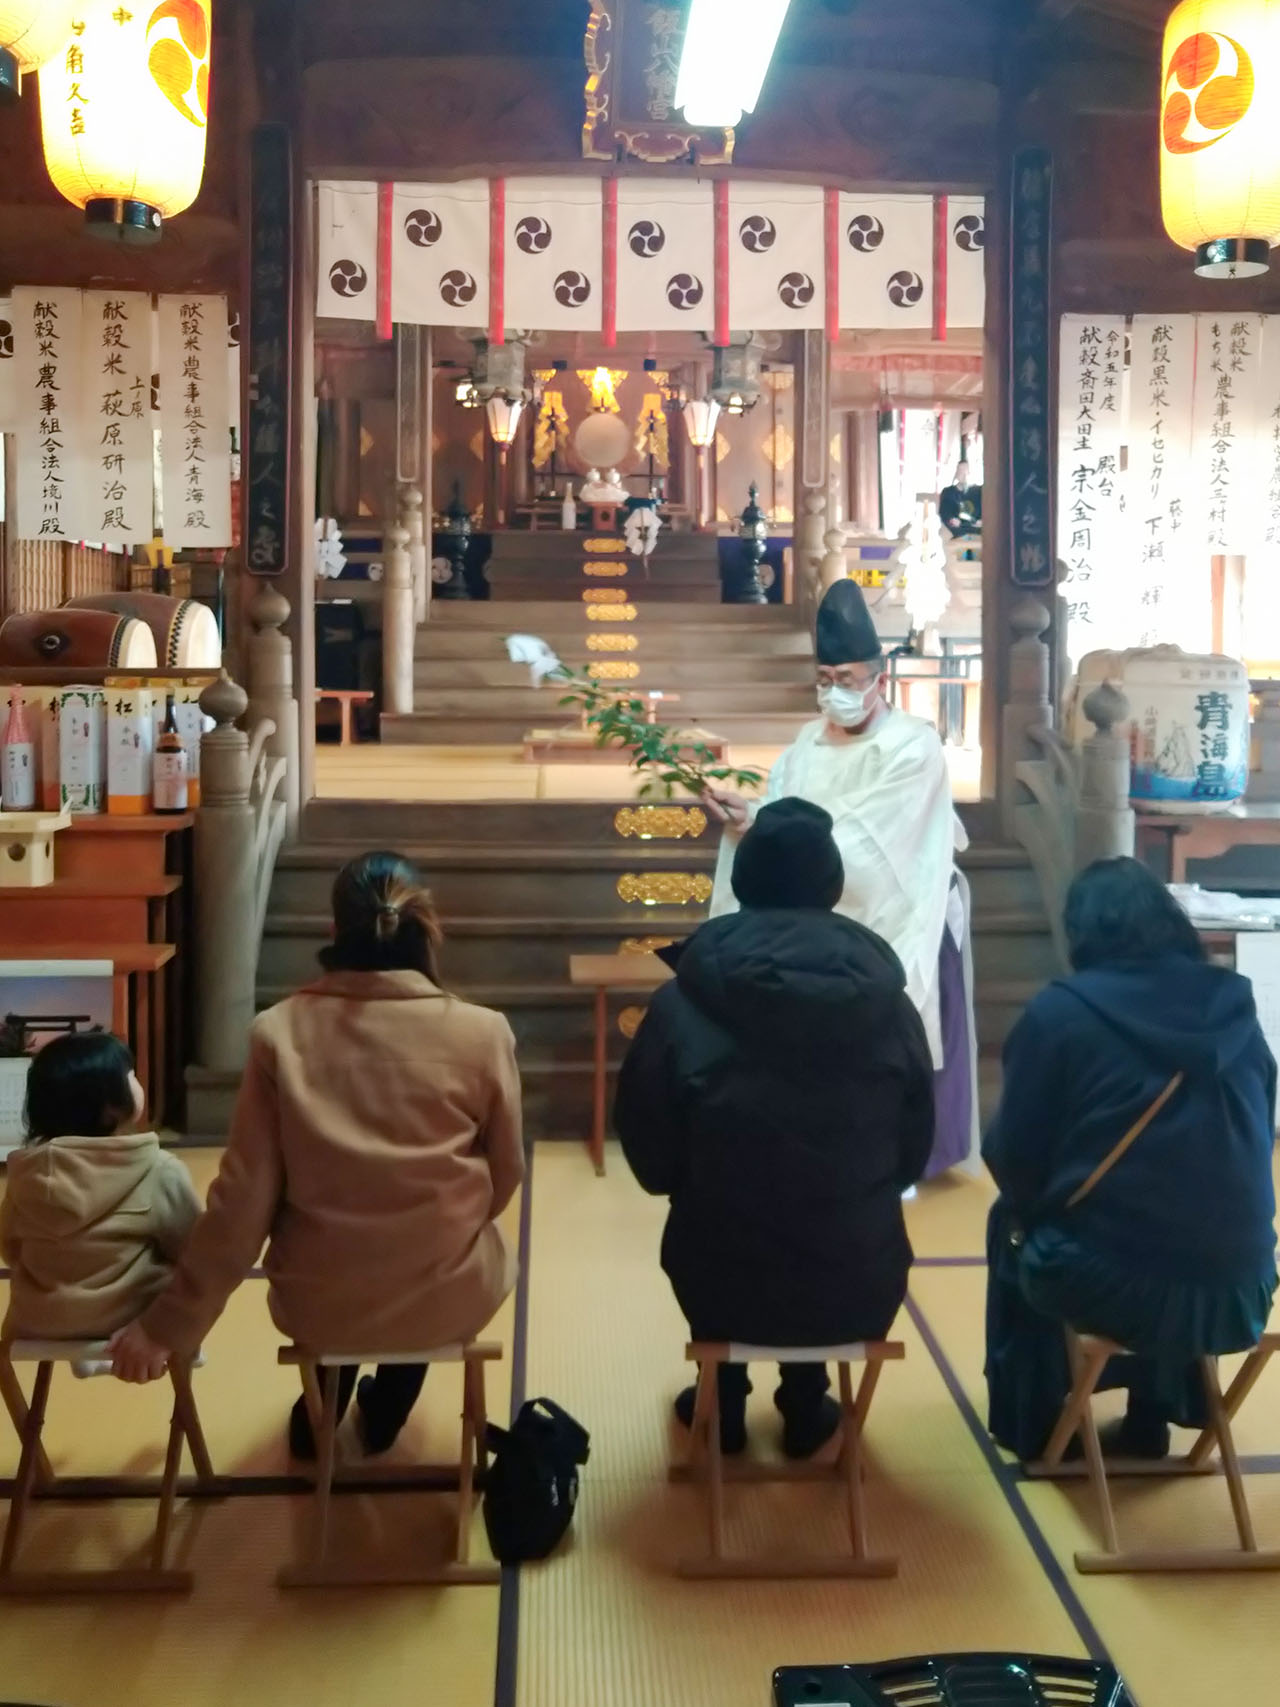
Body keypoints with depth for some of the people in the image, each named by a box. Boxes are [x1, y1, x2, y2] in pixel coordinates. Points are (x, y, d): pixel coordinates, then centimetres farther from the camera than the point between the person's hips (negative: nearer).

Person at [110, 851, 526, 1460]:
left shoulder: (279, 1032, -13)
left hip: (316, 1303, 1)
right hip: (447, 1298, -1)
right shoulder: (482, 1032, -14)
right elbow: (503, 1180, -2)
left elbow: (242, 1201, -11)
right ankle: (383, 1411, 47)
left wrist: (167, 1325, 0)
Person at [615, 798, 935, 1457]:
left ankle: (724, 1406, 43)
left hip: (724, 1282, -1)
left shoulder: (682, 1005, -13)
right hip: (860, 1288, 1)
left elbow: (651, 1157, -2)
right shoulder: (890, 1004, -8)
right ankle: (806, 1408, 41)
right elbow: (914, 1152, 5)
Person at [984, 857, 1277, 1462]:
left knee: (1015, 1225, 29)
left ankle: (1031, 1424, 40)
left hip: (1107, 1284, -3)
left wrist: (1024, 1210, 20)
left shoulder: (1060, 1010, -6)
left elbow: (1012, 1158, -2)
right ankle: (1150, 1419, 44)